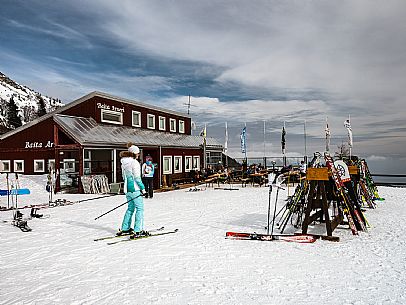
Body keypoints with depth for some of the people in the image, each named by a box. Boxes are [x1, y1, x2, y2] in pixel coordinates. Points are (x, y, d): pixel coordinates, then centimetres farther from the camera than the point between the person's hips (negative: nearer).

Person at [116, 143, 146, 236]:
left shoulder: (123, 163, 11)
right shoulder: (134, 162, -14)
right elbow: (137, 177, -17)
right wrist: (143, 188, -11)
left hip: (127, 188, 9)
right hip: (135, 188, -8)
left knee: (130, 208, 18)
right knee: (140, 208, -2)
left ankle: (125, 228, 22)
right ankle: (137, 230, -3)